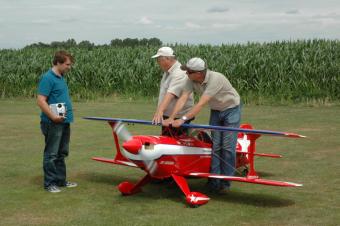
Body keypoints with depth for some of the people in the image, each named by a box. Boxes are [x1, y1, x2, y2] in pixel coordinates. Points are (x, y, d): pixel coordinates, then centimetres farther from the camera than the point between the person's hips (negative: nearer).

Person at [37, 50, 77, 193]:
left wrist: (67, 115, 15)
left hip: (64, 122, 9)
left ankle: (61, 180, 26)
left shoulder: (61, 77, 14)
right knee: (51, 154, -1)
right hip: (53, 124, -9)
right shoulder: (48, 78, -15)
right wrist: (53, 116, -25)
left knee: (61, 154, 16)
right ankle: (49, 183, 7)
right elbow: (40, 100, -21)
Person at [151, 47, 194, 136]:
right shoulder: (168, 71, 12)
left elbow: (170, 94, -35)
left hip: (178, 118, -10)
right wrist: (159, 111, 11)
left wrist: (160, 110, -46)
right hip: (168, 116, 10)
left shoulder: (179, 74, -21)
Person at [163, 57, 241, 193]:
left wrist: (183, 119, -43)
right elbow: (183, 99, -20)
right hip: (215, 111, 6)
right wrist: (171, 118, -32)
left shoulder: (215, 79, -35)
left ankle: (225, 183, 0)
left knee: (227, 146, -7)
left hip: (231, 109, -6)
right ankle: (214, 181, 5)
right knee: (215, 145, 1)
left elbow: (201, 104, -39)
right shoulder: (192, 80, -15)